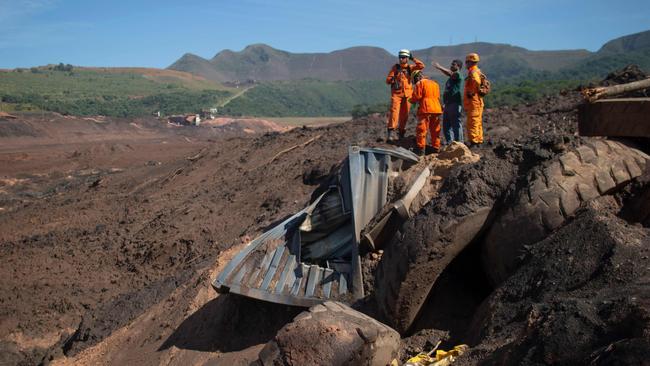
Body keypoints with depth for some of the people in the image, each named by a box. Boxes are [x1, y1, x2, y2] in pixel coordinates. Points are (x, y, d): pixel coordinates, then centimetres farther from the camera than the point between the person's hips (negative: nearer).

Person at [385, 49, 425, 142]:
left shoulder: (410, 67, 10)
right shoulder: (395, 67, 5)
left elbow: (421, 66, -2)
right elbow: (387, 80, 1)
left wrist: (413, 58, -1)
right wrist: (392, 79, -21)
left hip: (407, 93, 2)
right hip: (396, 93, -2)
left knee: (404, 114, 7)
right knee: (394, 111, -18)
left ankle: (402, 132, 20)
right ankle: (390, 131, -24)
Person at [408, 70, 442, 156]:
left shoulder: (419, 83, -2)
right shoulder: (435, 83, 20)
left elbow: (416, 97, -6)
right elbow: (438, 97, 21)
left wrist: (411, 100, 12)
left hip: (425, 109, -7)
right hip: (437, 109, 7)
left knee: (421, 129, -5)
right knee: (435, 129, 13)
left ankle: (421, 149, -10)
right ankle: (436, 147, 18)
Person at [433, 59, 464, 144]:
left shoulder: (458, 75, -4)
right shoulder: (451, 78, 24)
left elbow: (449, 73, -26)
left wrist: (440, 67, -29)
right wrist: (444, 104, 24)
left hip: (455, 104, -10)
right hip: (448, 104, 10)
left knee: (456, 124, -8)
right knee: (446, 125, 11)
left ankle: (458, 143, -5)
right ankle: (449, 143, 18)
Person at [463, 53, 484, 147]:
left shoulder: (473, 72, -14)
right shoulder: (477, 71, 18)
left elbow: (477, 82, -32)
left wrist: (471, 93, -22)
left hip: (473, 100, -10)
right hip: (478, 101, 10)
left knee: (472, 122, -9)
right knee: (478, 122, 15)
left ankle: (473, 141, -9)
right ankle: (479, 141, 21)